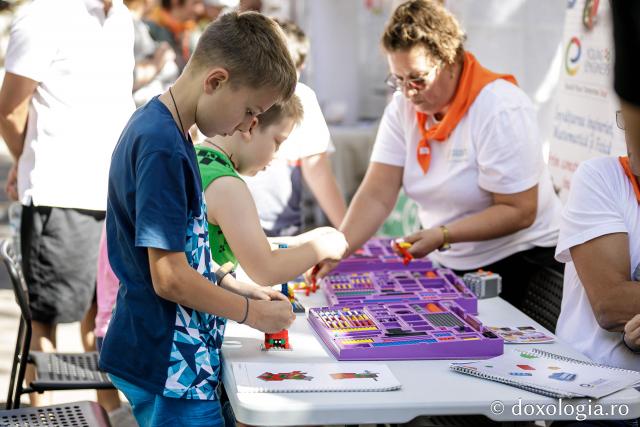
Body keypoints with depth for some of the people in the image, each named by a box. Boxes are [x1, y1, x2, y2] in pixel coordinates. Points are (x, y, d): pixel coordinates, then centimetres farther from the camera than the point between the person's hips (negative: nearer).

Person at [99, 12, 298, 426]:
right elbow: (170, 279, -23)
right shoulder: (164, 147, -22)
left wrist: (228, 282, 9)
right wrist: (253, 313, -11)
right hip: (170, 366, -10)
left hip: (159, 353, 10)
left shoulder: (156, 125, 8)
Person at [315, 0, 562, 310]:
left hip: (519, 263, -5)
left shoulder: (500, 110, -18)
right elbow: (376, 196, -5)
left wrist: (442, 236, -27)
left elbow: (520, 212, -19)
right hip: (452, 268, 5)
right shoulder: (403, 107, 0)